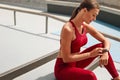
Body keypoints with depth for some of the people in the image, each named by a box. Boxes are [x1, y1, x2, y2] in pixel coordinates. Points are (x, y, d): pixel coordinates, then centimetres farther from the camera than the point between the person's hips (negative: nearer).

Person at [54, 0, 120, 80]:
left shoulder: (86, 27, -2)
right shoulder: (68, 29, -26)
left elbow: (106, 41, 5)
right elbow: (66, 58, -24)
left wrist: (105, 53, -17)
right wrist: (90, 54, -21)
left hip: (75, 63, 8)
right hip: (62, 68, -8)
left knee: (102, 46, 0)